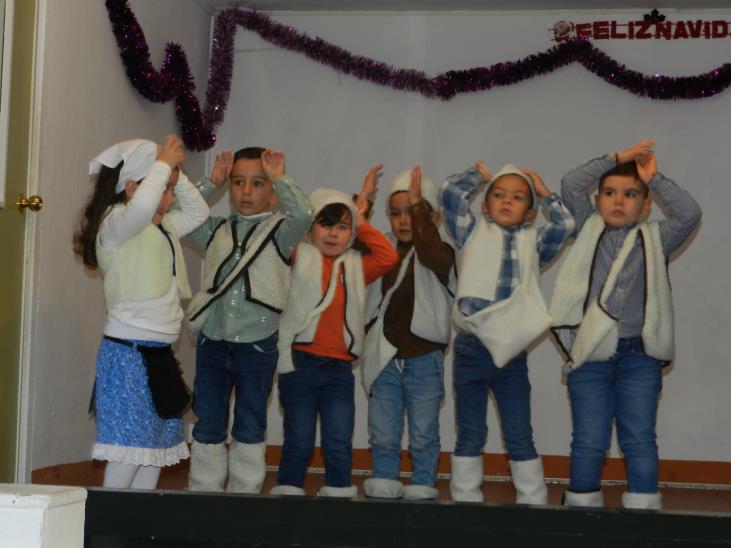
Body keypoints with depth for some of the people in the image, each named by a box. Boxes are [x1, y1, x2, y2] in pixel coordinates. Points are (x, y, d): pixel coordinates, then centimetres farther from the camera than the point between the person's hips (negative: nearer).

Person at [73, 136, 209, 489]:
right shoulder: (115, 223, -12)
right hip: (128, 353, -9)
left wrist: (176, 172, 13)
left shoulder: (164, 226, 15)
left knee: (156, 448, 10)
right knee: (129, 449, -9)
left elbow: (198, 211, 27)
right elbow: (140, 207, -34)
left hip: (159, 353, 9)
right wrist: (163, 164, -19)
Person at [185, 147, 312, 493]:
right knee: (208, 426, 8)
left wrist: (280, 179, -13)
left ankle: (245, 495, 18)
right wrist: (211, 183, 0)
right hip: (213, 342, 3)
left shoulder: (279, 230, 0)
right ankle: (203, 492, 17)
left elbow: (303, 214, -19)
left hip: (257, 344, -2)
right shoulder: (216, 230, 11)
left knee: (251, 428, 9)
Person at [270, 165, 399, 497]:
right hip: (299, 363, -3)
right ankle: (288, 494, 13)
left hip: (339, 368, 3)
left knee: (339, 444, 1)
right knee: (299, 442, 3)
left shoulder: (355, 267, 13)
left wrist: (359, 221, 6)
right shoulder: (299, 258, 6)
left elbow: (388, 256, 1)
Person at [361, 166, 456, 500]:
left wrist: (418, 205, -26)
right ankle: (383, 487, 19)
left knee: (423, 435, 8)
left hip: (424, 358, -4)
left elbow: (431, 253, -30)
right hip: (385, 358, 4)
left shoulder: (441, 254, -7)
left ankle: (422, 488, 19)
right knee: (383, 435, 9)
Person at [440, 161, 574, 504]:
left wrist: (544, 192, 10)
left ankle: (533, 502, 12)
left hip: (511, 351, 1)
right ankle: (465, 501, 15)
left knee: (519, 437, 6)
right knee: (470, 435, 8)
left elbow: (566, 224, -3)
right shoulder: (473, 234, 8)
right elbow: (451, 192, -1)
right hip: (471, 348, -1)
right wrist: (480, 175, 15)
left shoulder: (533, 243, 11)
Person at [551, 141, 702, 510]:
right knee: (589, 442, 3)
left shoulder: (655, 239, 9)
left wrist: (654, 179, -1)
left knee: (639, 441, 3)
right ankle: (582, 510, 14)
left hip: (639, 357, 0)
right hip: (590, 355, 0)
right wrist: (617, 157, 3)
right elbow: (570, 185, 1)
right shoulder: (589, 231, 11)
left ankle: (642, 510, 9)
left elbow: (689, 214, -7)